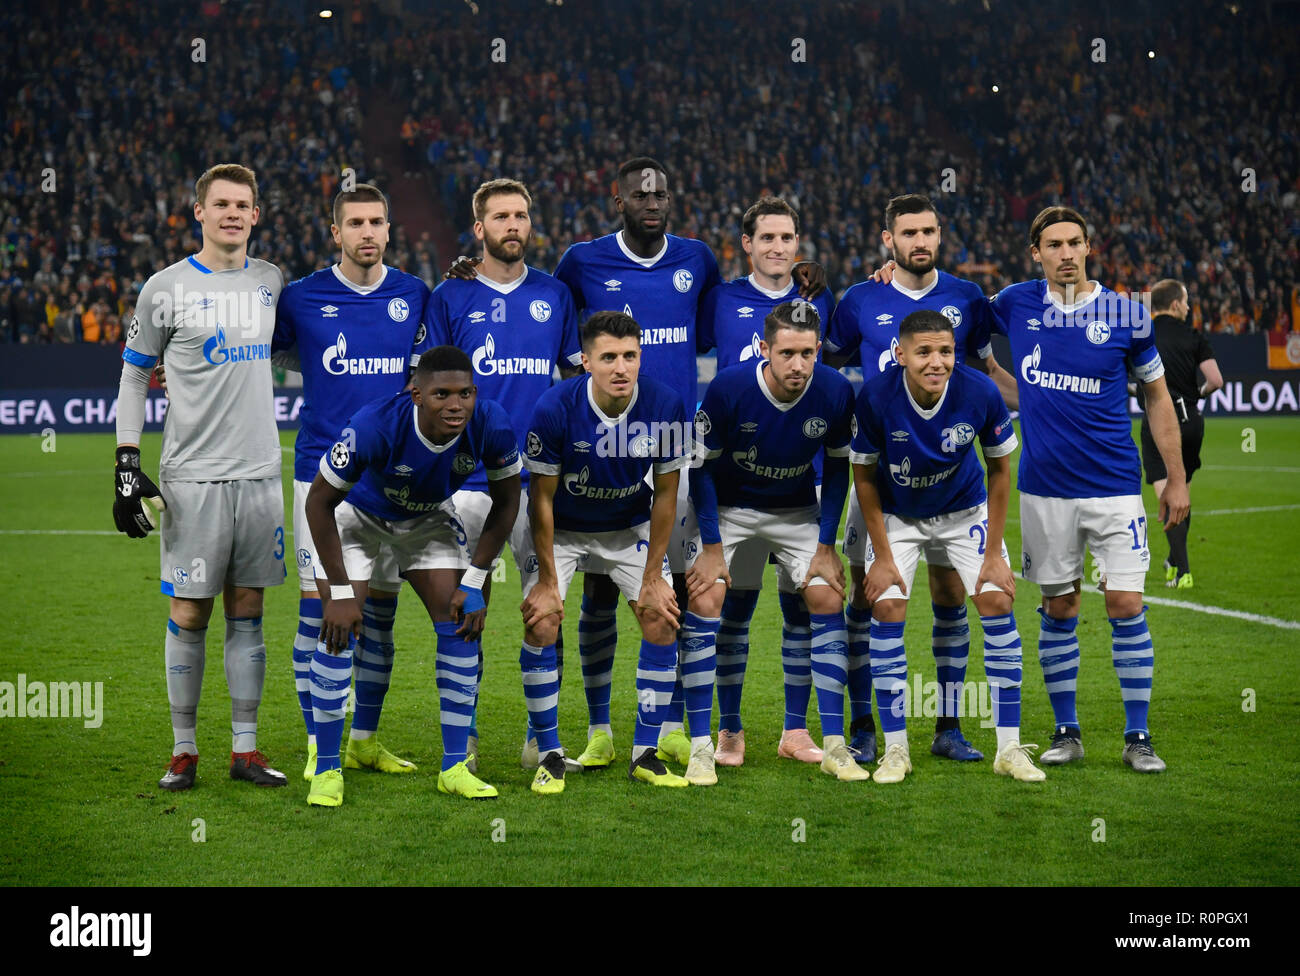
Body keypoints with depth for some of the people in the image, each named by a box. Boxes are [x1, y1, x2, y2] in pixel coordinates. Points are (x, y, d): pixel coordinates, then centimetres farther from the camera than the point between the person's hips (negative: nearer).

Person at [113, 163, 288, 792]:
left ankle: (246, 749, 12)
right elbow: (134, 376, 3)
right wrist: (127, 463, -4)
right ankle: (183, 751, 10)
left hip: (260, 473, 4)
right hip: (192, 475, -4)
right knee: (189, 614, 0)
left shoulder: (273, 281, 10)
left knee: (247, 612, 7)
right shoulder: (166, 288, -1)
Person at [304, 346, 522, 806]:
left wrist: (474, 582, -13)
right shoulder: (374, 426, -40)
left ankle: (454, 767, 3)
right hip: (358, 512, -3)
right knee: (339, 628, -14)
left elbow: (506, 500, -11)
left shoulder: (491, 426, -31)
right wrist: (340, 591, -24)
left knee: (462, 623, -6)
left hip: (429, 517, 3)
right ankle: (326, 769, -3)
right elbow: (320, 501, -25)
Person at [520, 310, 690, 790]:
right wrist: (548, 579, -16)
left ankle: (645, 755, 2)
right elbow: (542, 497, -17)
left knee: (662, 620, -10)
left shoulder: (665, 406, -23)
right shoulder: (555, 407, -28)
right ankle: (549, 755, -3)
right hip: (561, 530, -2)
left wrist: (653, 576, -8)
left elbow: (665, 494, -10)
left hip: (630, 528, 2)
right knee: (541, 623, -17)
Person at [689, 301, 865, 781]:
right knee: (704, 602, -16)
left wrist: (826, 545, -6)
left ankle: (833, 744, -3)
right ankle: (700, 746, -9)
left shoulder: (835, 393, -21)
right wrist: (713, 548, -14)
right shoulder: (728, 388, -27)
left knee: (827, 601, -10)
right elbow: (702, 466, -13)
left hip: (797, 511, 2)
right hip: (727, 508, -2)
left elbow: (837, 468, -3)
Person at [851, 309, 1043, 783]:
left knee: (997, 602, -11)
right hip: (897, 516, -1)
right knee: (886, 608, -14)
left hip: (966, 511, 1)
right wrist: (882, 556, -12)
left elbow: (999, 468, -9)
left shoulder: (980, 393, -25)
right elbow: (865, 476, -12)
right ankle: (895, 748, -1)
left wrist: (994, 554, -9)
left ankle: (1010, 748, -2)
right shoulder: (875, 397, -27)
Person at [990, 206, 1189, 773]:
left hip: (1114, 486, -1)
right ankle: (1066, 732, 17)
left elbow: (1156, 395, 7)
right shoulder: (1015, 304, 1)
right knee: (1059, 608, 6)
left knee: (1126, 604, -5)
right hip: (1044, 487, 1)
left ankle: (1137, 736, 4)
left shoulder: (1126, 314, -2)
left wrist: (1176, 478, 5)